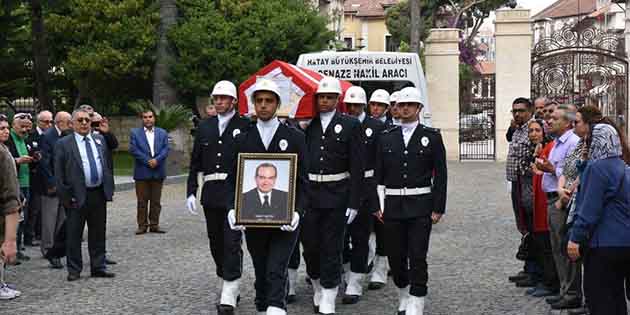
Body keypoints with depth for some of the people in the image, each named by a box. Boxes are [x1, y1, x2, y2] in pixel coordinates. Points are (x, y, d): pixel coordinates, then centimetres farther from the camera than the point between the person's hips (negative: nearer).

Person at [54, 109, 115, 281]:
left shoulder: (99, 139, 11)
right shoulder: (64, 144, -3)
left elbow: (107, 164, 16)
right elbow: (59, 173, -5)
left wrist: (109, 189, 9)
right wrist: (65, 196, -9)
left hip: (99, 194, 4)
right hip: (77, 196, -4)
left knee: (98, 234, 11)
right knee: (74, 235, 3)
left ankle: (98, 267, 21)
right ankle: (74, 270, 13)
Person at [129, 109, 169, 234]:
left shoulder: (162, 133, 12)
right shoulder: (135, 133, 5)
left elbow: (165, 149, 1)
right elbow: (133, 149, -6)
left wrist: (156, 160, -15)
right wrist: (147, 161, -14)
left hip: (158, 172, 2)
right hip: (142, 172, -2)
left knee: (156, 201, 5)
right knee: (142, 201, 1)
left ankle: (154, 224, 11)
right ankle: (142, 225, 6)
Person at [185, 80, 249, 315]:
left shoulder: (245, 126, -2)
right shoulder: (205, 127, 12)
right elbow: (195, 163, 12)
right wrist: (191, 192, 5)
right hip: (211, 194, 5)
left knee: (232, 243, -8)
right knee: (216, 243, 12)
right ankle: (231, 286, 29)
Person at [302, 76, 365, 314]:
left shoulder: (350, 125, 0)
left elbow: (357, 167, -2)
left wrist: (354, 202, -6)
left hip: (336, 196, -2)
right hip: (308, 194, 2)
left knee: (332, 248, 2)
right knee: (310, 245, 7)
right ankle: (317, 288, 29)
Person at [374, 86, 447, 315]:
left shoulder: (432, 137, 2)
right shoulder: (386, 137, 9)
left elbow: (440, 175, 0)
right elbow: (378, 174, 9)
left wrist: (438, 208, -5)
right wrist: (377, 204, 2)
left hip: (420, 206, -3)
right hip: (393, 206, 3)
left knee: (417, 258, -5)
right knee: (395, 256, 9)